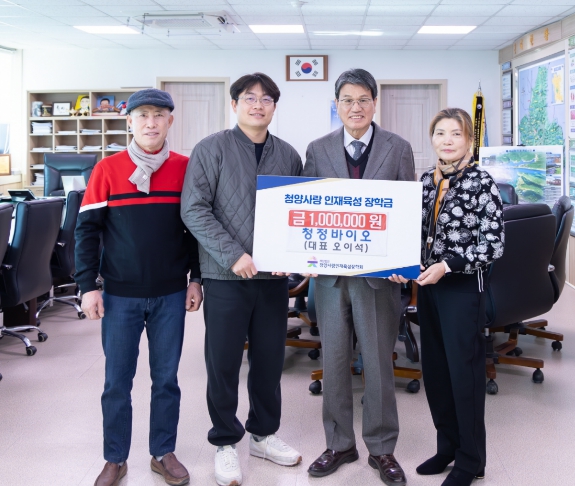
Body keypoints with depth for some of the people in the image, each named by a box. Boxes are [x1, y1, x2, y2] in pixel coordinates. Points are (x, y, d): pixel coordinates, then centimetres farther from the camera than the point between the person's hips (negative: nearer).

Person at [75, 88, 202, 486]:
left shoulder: (185, 169, 1)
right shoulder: (107, 169, -3)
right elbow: (88, 230, -2)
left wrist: (196, 278, 5)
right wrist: (88, 286, -7)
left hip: (171, 295, 1)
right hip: (120, 296, -1)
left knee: (166, 378, 10)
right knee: (117, 381, 7)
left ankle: (164, 453, 25)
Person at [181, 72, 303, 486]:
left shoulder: (289, 155, 9)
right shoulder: (212, 149, -3)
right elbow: (194, 209, -10)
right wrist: (232, 255, -17)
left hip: (274, 277, 4)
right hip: (227, 276, -3)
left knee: (270, 358, 13)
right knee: (224, 361, 5)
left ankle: (264, 434, 32)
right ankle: (226, 442, 22)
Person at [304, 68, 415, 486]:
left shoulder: (399, 149, 2)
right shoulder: (318, 150, 7)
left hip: (378, 271, -2)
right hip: (330, 271, 2)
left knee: (379, 361, 7)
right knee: (334, 360, 11)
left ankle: (381, 448, 23)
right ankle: (340, 444, 27)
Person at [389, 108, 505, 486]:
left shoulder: (481, 183, -9)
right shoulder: (425, 181, 8)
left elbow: (493, 245, -12)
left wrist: (448, 265, -18)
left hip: (463, 287, -6)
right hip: (428, 285, 6)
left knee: (464, 370, 2)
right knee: (434, 368, 13)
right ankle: (448, 446, 30)